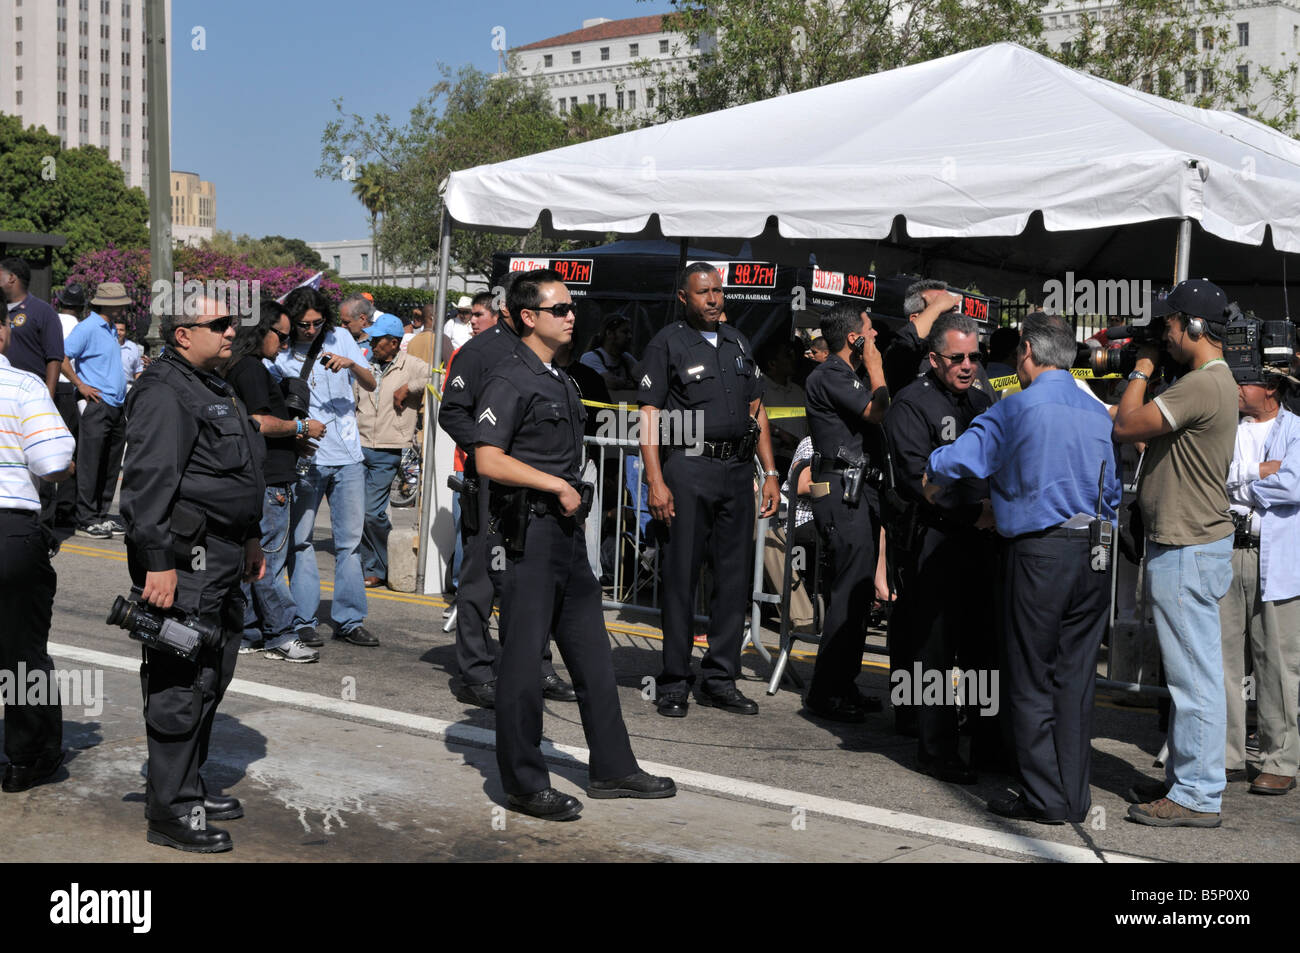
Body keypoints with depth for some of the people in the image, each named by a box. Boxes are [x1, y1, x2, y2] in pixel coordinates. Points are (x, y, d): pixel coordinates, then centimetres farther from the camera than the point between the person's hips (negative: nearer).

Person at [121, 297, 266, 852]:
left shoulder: (212, 387, 19)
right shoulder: (164, 393, -14)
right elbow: (148, 483, -22)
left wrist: (249, 538, 27)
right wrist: (158, 563, -25)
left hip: (222, 557, 11)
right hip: (186, 559, -11)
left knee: (211, 679, 17)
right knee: (181, 686, -7)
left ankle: (189, 787, 29)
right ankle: (170, 811, 0)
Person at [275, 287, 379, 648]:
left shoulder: (341, 338, 6)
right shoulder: (280, 356, -2)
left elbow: (370, 385, 4)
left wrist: (350, 363, -14)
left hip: (348, 456, 3)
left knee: (349, 540, 6)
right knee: (301, 539, -1)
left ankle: (349, 619, 13)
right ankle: (304, 621, 6)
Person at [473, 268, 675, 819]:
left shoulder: (560, 380, 17)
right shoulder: (510, 381, -10)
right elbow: (489, 460, -18)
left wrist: (571, 497, 14)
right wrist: (558, 486, -15)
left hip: (566, 529, 9)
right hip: (529, 532, -9)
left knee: (593, 655, 13)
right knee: (523, 659, -1)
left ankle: (613, 768, 22)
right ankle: (524, 784, 7)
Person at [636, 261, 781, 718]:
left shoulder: (738, 342, 17)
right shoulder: (667, 343, 0)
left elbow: (757, 410, 19)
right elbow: (649, 415, -5)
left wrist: (771, 473, 12)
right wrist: (656, 481, -14)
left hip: (737, 468, 5)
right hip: (689, 466, -5)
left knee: (735, 577, 6)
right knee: (681, 577, -4)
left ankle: (720, 680, 14)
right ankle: (674, 682, 4)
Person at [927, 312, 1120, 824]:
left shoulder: (1016, 408, -7)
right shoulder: (1099, 413, 10)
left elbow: (955, 460, -12)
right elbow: (1114, 491, 15)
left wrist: (932, 486, 8)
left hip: (1039, 551, -5)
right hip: (1094, 554, 6)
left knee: (1031, 681, 4)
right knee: (1075, 679, 11)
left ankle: (1045, 797, 7)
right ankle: (1075, 797, 15)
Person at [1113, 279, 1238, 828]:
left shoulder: (1203, 385, -19)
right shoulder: (1213, 381, 16)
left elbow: (1126, 427, -21)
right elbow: (1146, 426, 18)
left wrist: (1140, 373, -7)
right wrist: (1145, 375, 11)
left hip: (1187, 551, -11)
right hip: (1188, 543, 11)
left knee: (1194, 678, -6)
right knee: (1190, 674, 17)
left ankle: (1196, 797, -1)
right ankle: (1184, 780, 27)